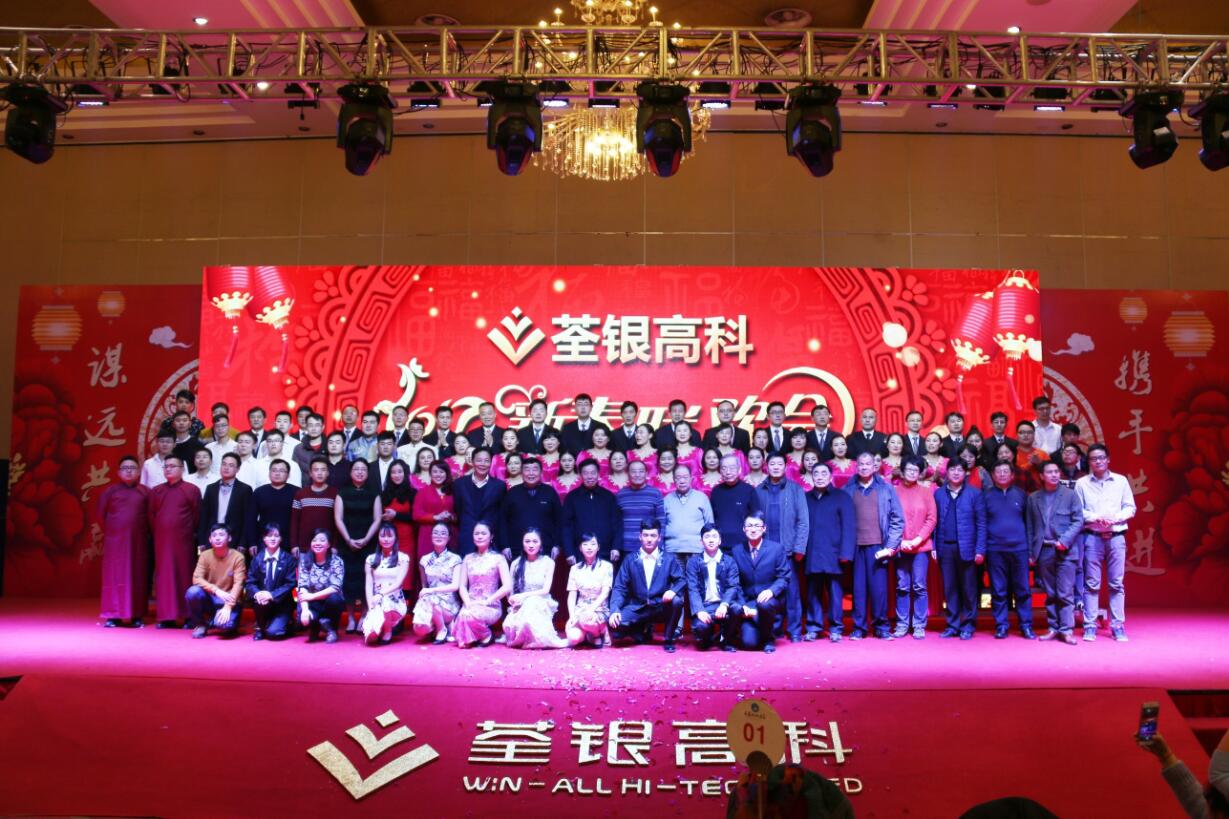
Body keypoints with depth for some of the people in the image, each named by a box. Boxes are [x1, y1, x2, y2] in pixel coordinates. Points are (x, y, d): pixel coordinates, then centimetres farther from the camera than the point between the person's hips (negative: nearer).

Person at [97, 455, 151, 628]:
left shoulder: (144, 492, 5)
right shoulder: (110, 491, 4)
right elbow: (99, 514, 7)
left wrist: (145, 533, 1)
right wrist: (109, 531, 7)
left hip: (138, 541, 1)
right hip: (115, 541, -1)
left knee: (138, 576, 2)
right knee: (114, 575, 1)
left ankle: (137, 615, 7)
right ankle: (113, 615, 5)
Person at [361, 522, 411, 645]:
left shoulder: (403, 558, 2)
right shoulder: (371, 559, 9)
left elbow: (399, 582, -8)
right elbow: (368, 585, 3)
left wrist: (381, 594, -23)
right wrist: (371, 606, -12)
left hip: (395, 602, -2)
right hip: (376, 602, 2)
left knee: (385, 604, -39)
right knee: (371, 635, -26)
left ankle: (387, 633, -8)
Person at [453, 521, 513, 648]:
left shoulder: (498, 558, 0)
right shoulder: (468, 559, 12)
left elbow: (507, 586, -8)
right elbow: (462, 586, 8)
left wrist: (487, 601, -14)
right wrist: (468, 602, -11)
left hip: (491, 606, -3)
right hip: (470, 605, 3)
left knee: (470, 615, -35)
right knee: (463, 615, -33)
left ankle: (486, 636, -5)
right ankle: (466, 639, 0)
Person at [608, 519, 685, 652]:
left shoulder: (669, 559, 5)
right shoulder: (630, 560, 5)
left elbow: (681, 580, -1)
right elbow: (619, 587, -1)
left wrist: (673, 590, -25)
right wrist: (615, 610, -17)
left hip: (661, 608, 0)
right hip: (637, 608, 0)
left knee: (676, 601, -32)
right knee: (614, 624, -25)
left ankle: (668, 639, -6)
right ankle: (643, 631, 10)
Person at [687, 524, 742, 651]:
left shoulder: (729, 562, 7)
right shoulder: (694, 563, 6)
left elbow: (733, 587, -4)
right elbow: (693, 590, -4)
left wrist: (724, 604, -24)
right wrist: (700, 611, -22)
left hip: (724, 605, 1)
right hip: (705, 607, -1)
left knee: (736, 608, -33)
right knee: (700, 627, -32)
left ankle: (727, 640, -2)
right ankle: (709, 637, 9)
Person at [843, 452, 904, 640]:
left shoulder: (886, 489, 6)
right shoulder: (847, 490, 7)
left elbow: (898, 519, 3)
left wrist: (890, 547, -4)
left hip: (877, 546, -1)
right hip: (855, 546, 1)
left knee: (879, 587, -1)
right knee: (858, 587, 2)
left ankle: (881, 626, 12)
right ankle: (859, 627, 11)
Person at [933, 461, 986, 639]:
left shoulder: (974, 493, 2)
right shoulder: (938, 494, 8)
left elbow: (981, 523, -1)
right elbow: (935, 522, 5)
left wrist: (980, 550, -7)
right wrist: (934, 547, -2)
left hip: (966, 548, -2)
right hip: (945, 547, 2)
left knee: (968, 589, 4)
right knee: (949, 589, 7)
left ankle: (968, 626, 13)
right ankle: (952, 625, 14)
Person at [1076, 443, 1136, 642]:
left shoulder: (1121, 481, 7)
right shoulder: (1082, 483, 4)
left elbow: (1130, 508, 7)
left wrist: (1115, 518, -10)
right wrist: (1096, 517, -14)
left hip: (1116, 536, 1)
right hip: (1092, 536, -1)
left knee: (1116, 583, 3)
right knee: (1091, 583, 0)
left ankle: (1118, 625, 8)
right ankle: (1090, 626, 4)